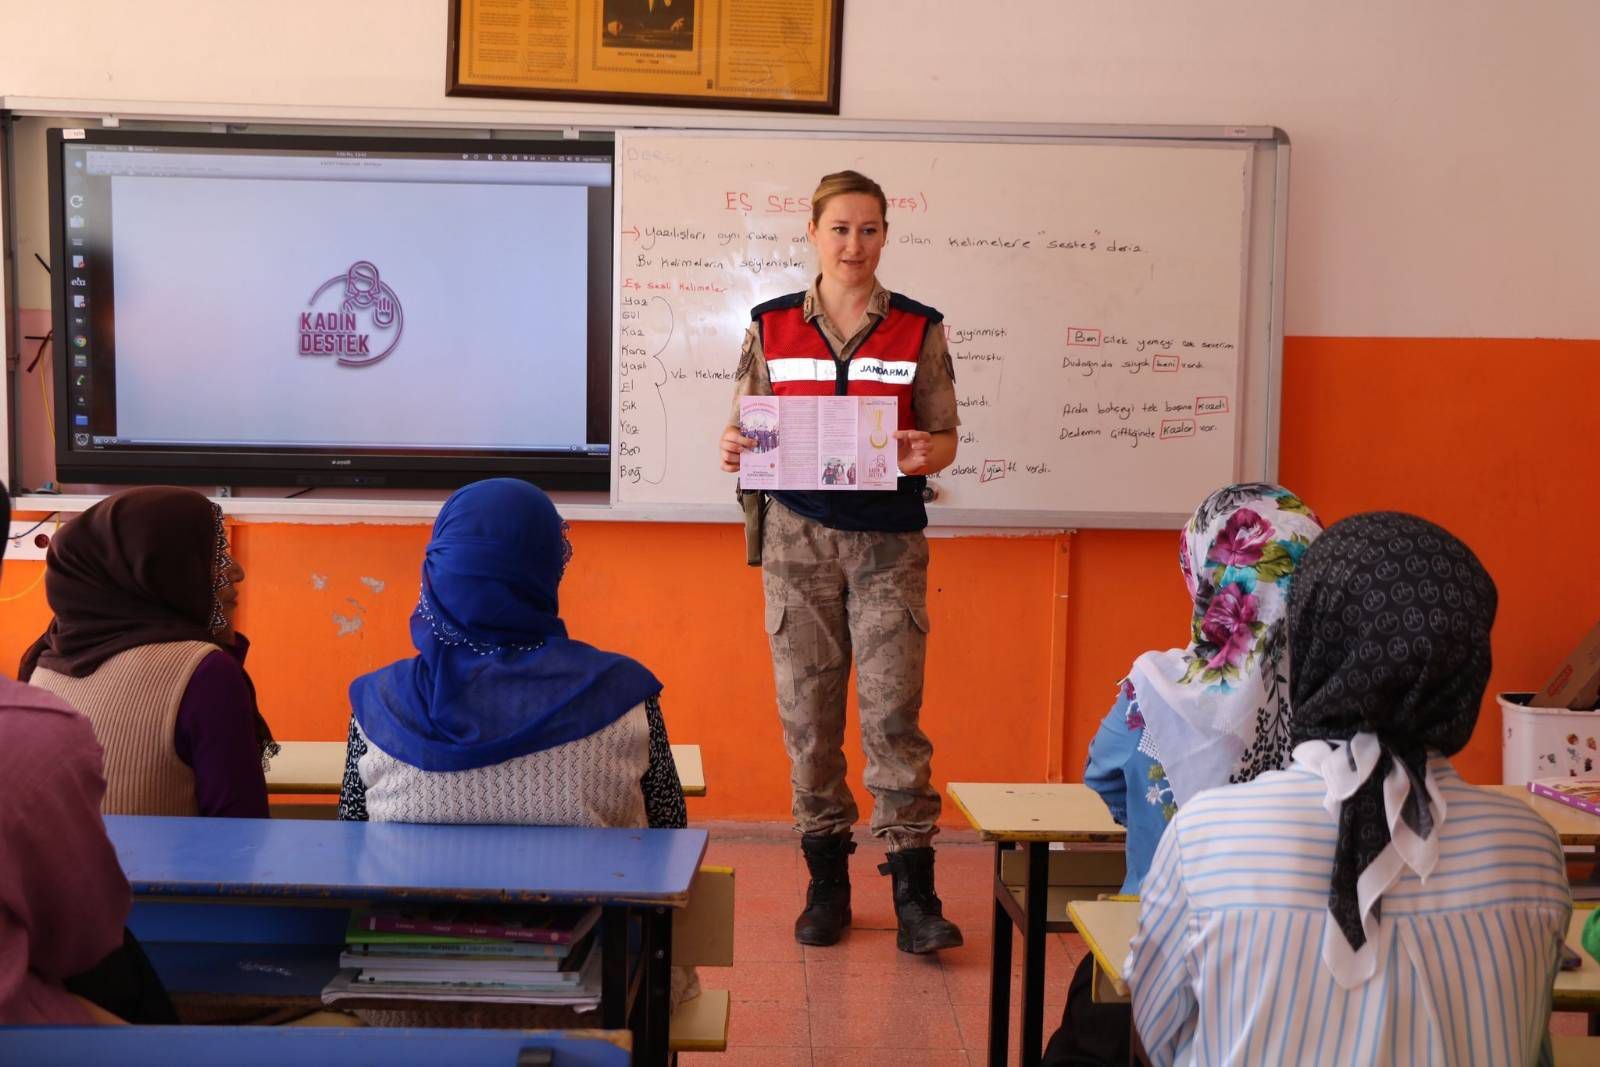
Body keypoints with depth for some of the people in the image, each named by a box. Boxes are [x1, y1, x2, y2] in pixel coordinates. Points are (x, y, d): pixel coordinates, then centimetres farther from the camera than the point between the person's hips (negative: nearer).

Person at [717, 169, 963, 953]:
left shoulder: (918, 329, 4)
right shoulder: (771, 327, 7)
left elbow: (945, 438, 5)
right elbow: (748, 431, 10)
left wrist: (925, 455, -17)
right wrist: (733, 450, -12)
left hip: (888, 540, -1)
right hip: (798, 535, 2)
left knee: (893, 711, -5)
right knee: (807, 710, 5)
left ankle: (913, 894, 3)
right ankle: (826, 881, 19)